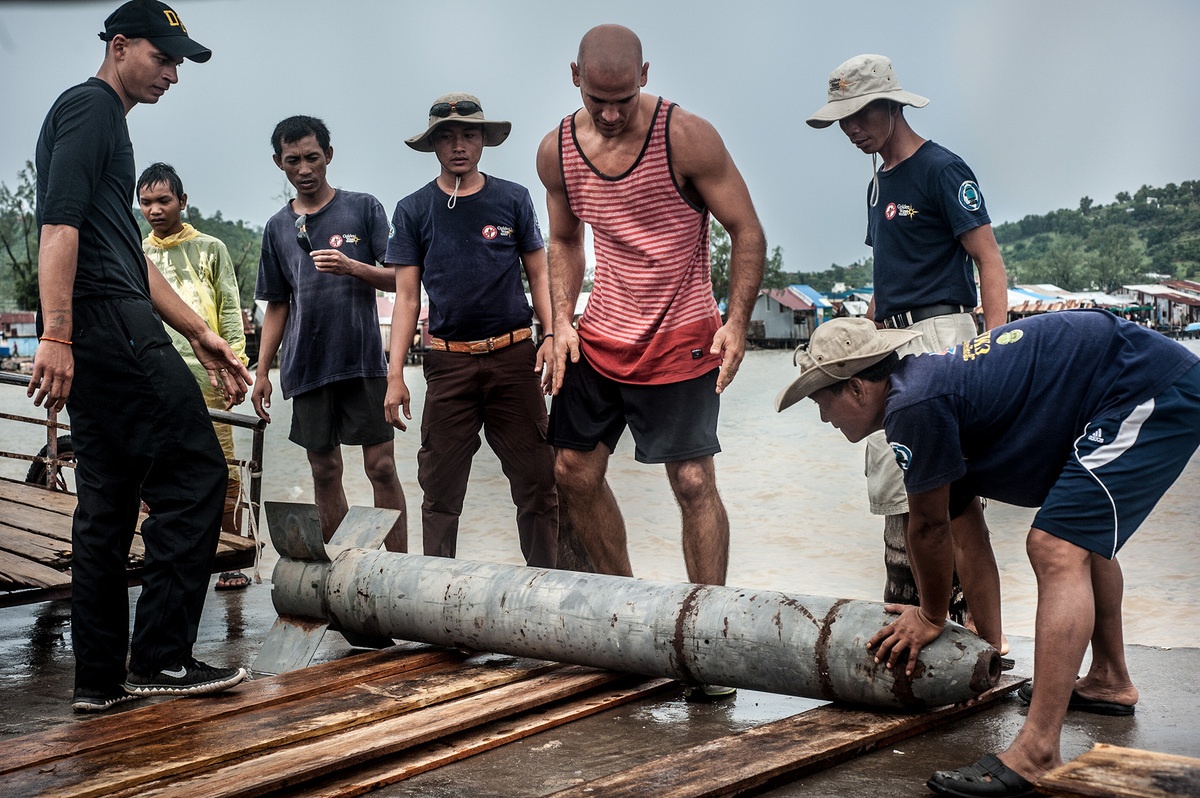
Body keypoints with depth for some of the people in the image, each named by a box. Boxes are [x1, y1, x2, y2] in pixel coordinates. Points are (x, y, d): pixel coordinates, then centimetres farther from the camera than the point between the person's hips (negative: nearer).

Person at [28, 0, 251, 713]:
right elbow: (60, 225, -16)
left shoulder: (108, 122, 28)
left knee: (110, 501, 9)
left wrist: (202, 335, 26)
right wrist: (56, 334, -24)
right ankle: (162, 656, -4)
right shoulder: (88, 107, -2)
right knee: (195, 476, -8)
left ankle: (102, 678, 12)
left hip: (96, 339, 10)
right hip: (109, 324, -10)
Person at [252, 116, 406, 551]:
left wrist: (351, 267, -18)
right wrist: (262, 372, 11)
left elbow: (399, 278, -1)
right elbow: (277, 306, 17)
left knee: (381, 467, -6)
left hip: (363, 358, -3)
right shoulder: (278, 227, 13)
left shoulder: (363, 208, 4)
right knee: (324, 471, 6)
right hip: (306, 365, 4)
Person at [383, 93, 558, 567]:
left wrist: (551, 334, -6)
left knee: (537, 482, -2)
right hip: (449, 362, 0)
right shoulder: (413, 210, 8)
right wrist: (395, 375, -1)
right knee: (440, 487, 4)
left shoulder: (512, 199, 8)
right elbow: (407, 297, 6)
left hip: (515, 355, 0)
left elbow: (539, 275, 11)